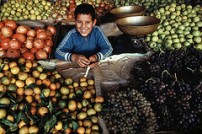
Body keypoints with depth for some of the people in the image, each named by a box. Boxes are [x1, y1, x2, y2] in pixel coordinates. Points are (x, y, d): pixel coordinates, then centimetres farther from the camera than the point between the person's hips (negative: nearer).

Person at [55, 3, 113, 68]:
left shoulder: (97, 31, -12)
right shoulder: (72, 34, -14)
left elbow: (109, 49, -14)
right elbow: (58, 52, -17)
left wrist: (97, 57, -34)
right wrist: (74, 57, -35)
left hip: (95, 65, 0)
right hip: (75, 66, 0)